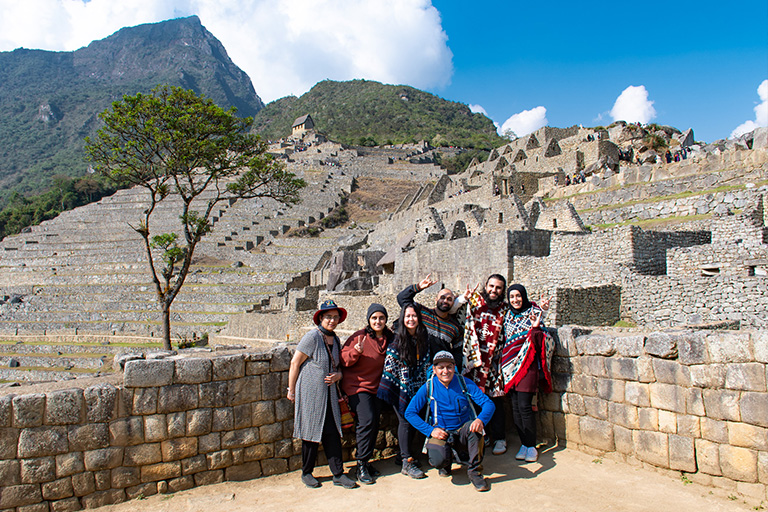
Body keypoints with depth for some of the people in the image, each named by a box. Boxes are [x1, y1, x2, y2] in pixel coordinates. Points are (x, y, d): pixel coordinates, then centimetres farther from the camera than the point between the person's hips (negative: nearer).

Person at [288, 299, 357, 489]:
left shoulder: (335, 339, 8)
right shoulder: (312, 337, -14)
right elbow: (295, 363, -10)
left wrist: (338, 375, -1)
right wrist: (291, 390, -6)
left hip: (329, 393, 6)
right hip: (310, 393, -6)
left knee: (333, 434, 4)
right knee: (311, 434, 4)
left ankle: (338, 474, 12)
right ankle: (306, 473, 22)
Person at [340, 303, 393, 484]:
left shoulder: (390, 338, 3)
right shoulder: (360, 336, -13)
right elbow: (344, 360, -13)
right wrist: (356, 351, -31)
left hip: (377, 386, 6)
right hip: (357, 386, -6)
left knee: (374, 424, 7)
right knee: (367, 421, -17)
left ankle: (365, 461, 23)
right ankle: (361, 465, -5)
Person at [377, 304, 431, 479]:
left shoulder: (423, 340, 5)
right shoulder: (397, 340, -8)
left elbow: (426, 363, 11)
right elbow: (389, 364, -6)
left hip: (416, 387, 5)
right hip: (399, 386, -4)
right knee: (405, 421, -5)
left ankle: (405, 454, 24)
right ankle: (407, 462, 1)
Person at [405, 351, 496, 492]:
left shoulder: (465, 383, -5)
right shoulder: (428, 388, -5)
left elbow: (488, 404, -11)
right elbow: (409, 413, -5)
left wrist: (481, 419, -33)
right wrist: (430, 430, -17)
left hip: (463, 432, 1)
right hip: (440, 432, 0)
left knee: (475, 426, -33)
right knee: (439, 460, -30)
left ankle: (474, 470, -11)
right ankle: (446, 462, 12)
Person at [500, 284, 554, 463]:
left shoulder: (534, 312, -1)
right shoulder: (508, 315, 13)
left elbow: (541, 340, -6)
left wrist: (536, 327, -22)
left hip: (527, 363, -5)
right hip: (510, 364, 5)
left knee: (524, 405, -10)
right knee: (515, 406, 3)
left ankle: (531, 446, 1)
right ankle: (524, 444, 14)